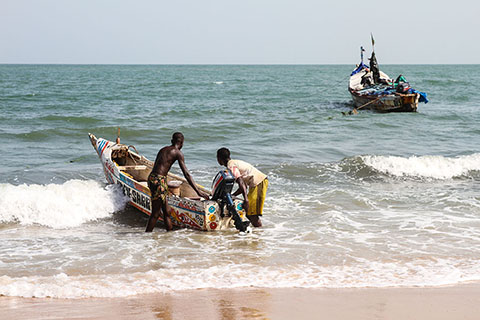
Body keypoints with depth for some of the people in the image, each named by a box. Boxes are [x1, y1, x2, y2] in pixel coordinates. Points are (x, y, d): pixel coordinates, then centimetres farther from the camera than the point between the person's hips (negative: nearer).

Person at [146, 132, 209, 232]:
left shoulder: (163, 149, 20)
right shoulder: (177, 153, -4)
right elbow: (186, 174, -9)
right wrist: (198, 191, -9)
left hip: (151, 178, 8)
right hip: (159, 180, -8)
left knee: (166, 211, 14)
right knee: (155, 214, -1)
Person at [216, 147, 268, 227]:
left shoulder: (231, 166, -8)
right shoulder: (235, 163, 22)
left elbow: (241, 183, -22)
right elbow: (244, 185, 22)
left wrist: (246, 199, -29)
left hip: (258, 183, -10)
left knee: (252, 213, -11)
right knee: (247, 210, 15)